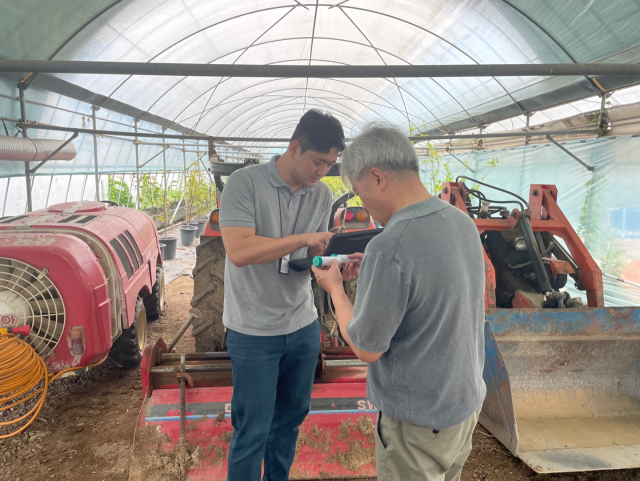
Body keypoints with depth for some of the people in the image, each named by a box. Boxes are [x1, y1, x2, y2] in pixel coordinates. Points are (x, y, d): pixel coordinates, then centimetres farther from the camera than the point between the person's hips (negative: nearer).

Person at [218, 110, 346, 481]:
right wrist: (304, 239, -25)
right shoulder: (245, 183, -15)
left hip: (303, 326, 6)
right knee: (253, 430, 6)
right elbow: (239, 252, -26)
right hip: (254, 332, -5)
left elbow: (315, 255, 6)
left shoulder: (322, 194, 2)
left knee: (291, 416, 19)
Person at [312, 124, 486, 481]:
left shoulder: (389, 249, -30)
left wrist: (335, 289, -6)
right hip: (467, 400, 7)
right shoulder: (462, 221, -5)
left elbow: (367, 349, -20)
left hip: (418, 421, -7)